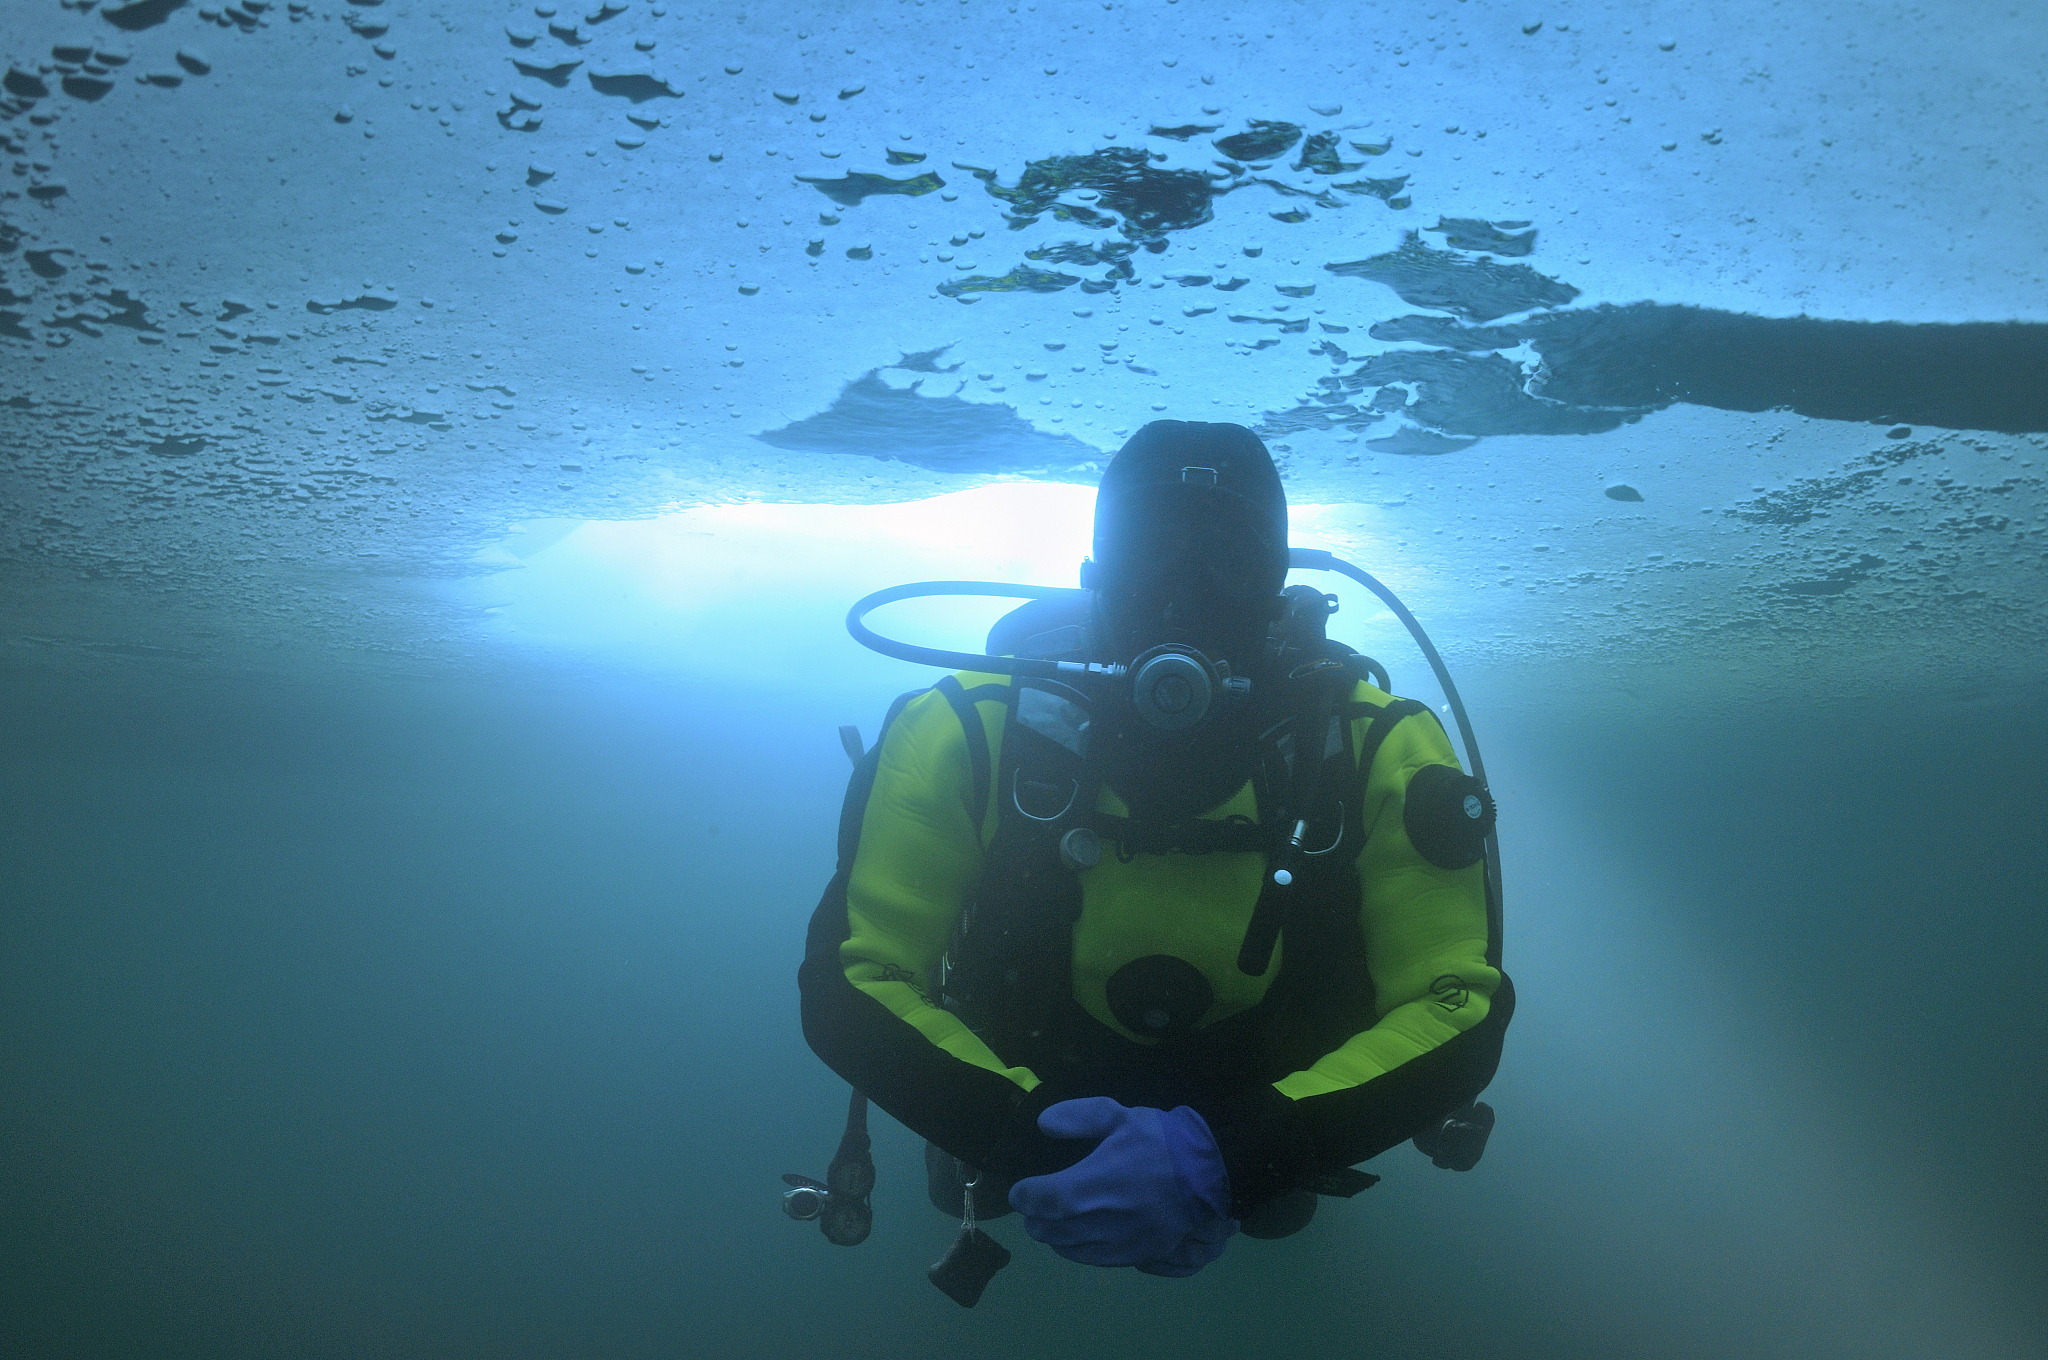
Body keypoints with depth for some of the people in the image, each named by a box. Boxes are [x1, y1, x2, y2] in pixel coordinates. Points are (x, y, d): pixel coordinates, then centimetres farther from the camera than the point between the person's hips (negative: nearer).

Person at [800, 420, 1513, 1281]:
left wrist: (1226, 1155, -47)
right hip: (1027, 1106, 0)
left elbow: (1458, 1013, -32)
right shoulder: (965, 734, -30)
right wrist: (1042, 1139, -45)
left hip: (1254, 1128, 0)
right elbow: (847, 984, -29)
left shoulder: (1375, 750, -30)